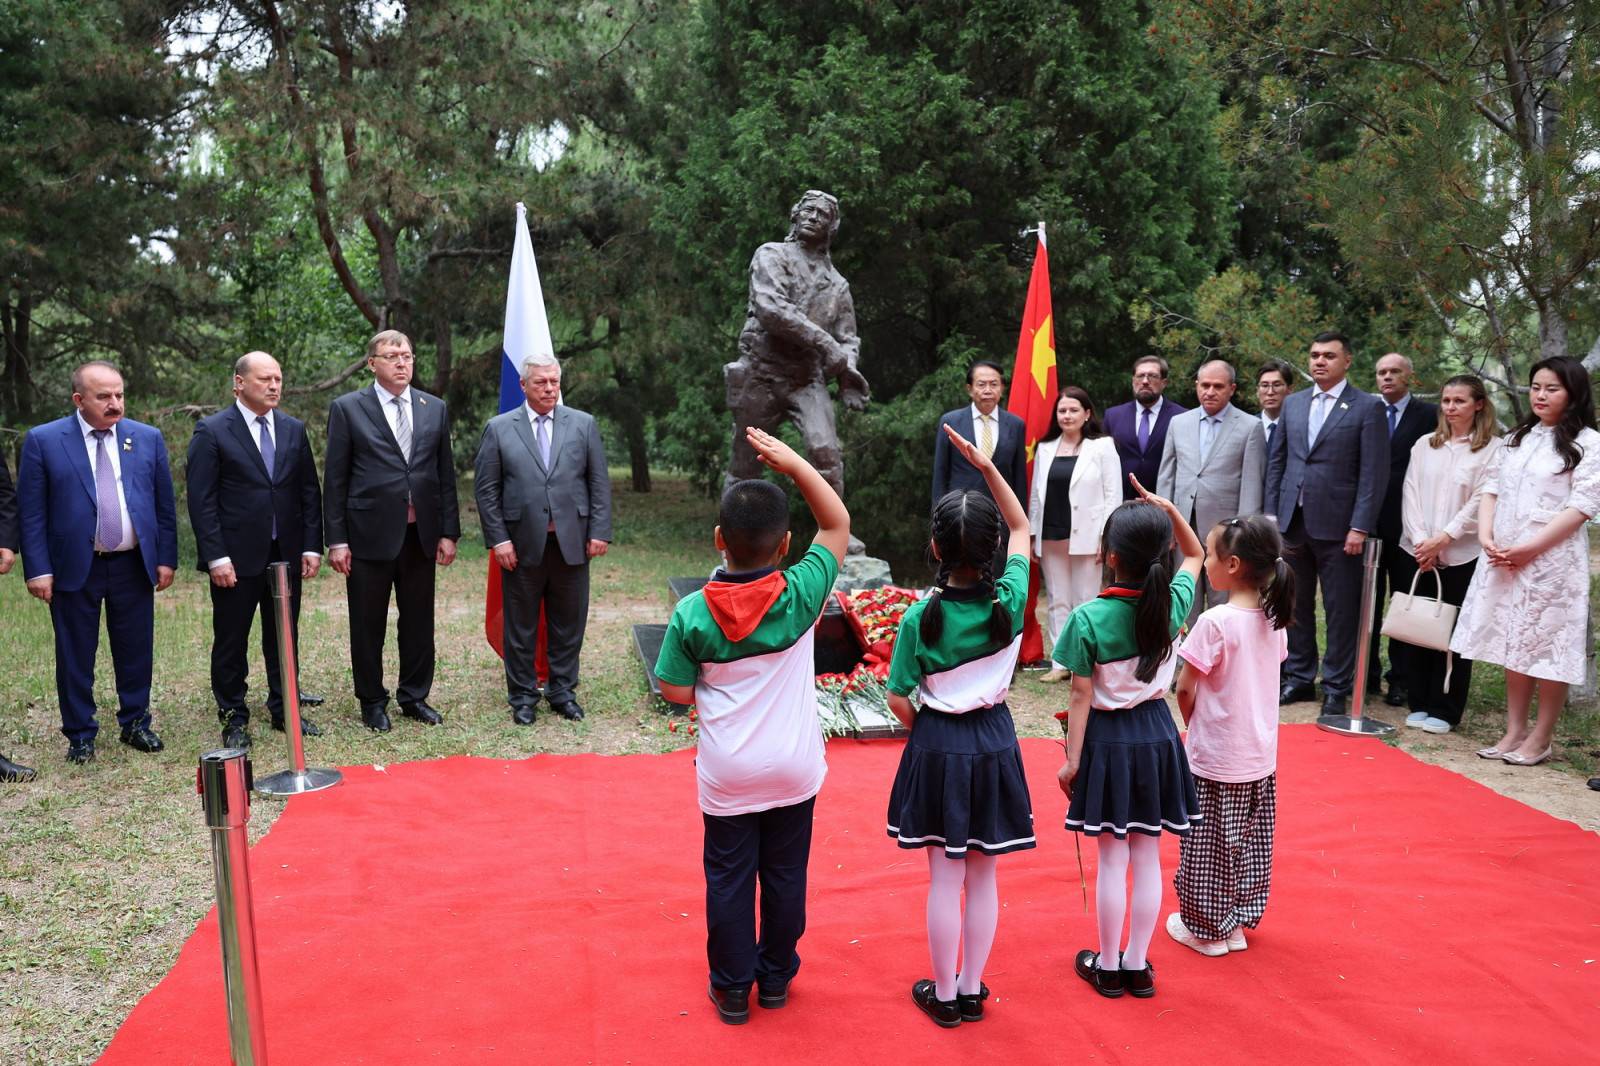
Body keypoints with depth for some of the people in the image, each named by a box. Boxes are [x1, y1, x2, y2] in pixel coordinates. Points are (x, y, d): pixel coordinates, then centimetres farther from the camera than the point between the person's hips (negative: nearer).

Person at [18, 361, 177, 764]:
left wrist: (166, 558, 4)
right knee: (75, 656, 7)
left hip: (134, 565, 2)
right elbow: (31, 512, -4)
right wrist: (38, 570, -8)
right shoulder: (43, 440, -3)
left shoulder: (148, 438, 4)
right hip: (74, 567, -2)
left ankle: (136, 724, 27)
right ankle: (80, 736, 21)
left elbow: (165, 504, 8)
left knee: (136, 652, 11)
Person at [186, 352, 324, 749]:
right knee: (231, 642, 6)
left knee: (284, 638, 12)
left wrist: (312, 547, 3)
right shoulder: (212, 431, -5)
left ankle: (284, 711, 24)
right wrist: (216, 557, -14)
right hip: (236, 557, -4)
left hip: (286, 554, 4)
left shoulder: (294, 430, 9)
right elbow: (201, 500, -8)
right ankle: (234, 719, 18)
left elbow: (309, 492, 10)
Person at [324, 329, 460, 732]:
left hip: (421, 533, 3)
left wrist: (449, 532, 4)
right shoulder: (347, 408, -2)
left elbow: (446, 475, 9)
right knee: (368, 624, 7)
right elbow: (335, 479, -3)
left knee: (419, 622, 11)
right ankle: (372, 702, 22)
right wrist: (336, 540, -7)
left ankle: (414, 696, 25)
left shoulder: (435, 408, 8)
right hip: (370, 533, -3)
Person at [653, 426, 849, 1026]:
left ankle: (732, 988, 26)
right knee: (785, 876, 17)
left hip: (727, 775, -1)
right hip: (794, 772, 1)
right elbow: (838, 524, -5)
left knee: (729, 880, 14)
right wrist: (793, 463, -8)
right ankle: (776, 977, 33)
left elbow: (674, 690, -10)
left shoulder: (693, 613, -17)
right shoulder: (801, 595, -17)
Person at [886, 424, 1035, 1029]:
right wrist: (987, 467, 2)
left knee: (945, 879, 9)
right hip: (994, 743, 2)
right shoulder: (1009, 600, -12)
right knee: (983, 877, 14)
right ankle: (973, 990, 27)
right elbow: (1022, 527, 5)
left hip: (937, 748, -2)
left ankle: (945, 996, 23)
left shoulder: (919, 618, -18)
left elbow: (899, 700, -10)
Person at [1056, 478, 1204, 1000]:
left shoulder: (1089, 618, -19)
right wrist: (1167, 509, -1)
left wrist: (1072, 759, -6)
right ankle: (1138, 966, 24)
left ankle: (1108, 966, 21)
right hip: (1156, 732, 4)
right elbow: (1195, 554, 13)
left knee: (1112, 860, 7)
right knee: (1148, 858, 13)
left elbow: (1082, 696, -14)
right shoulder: (1172, 603, -8)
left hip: (1108, 739, -4)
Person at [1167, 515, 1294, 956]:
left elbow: (1185, 690, -16)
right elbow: (1265, 677, 7)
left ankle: (1206, 928, 21)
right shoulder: (1273, 618, 0)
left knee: (1210, 844, 8)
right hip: (1261, 756, 7)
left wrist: (1192, 722, 4)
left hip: (1216, 758, -7)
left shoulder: (1215, 622, -21)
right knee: (1248, 840, 18)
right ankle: (1235, 923, 31)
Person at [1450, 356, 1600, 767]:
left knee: (1548, 648, -1)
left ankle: (1540, 739, 9)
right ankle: (1513, 732, 17)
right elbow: (1491, 489, 13)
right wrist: (1486, 538, -4)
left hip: (1553, 560, -5)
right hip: (1503, 560, 6)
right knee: (1514, 645, 10)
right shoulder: (1516, 439, 16)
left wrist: (1529, 548, -16)